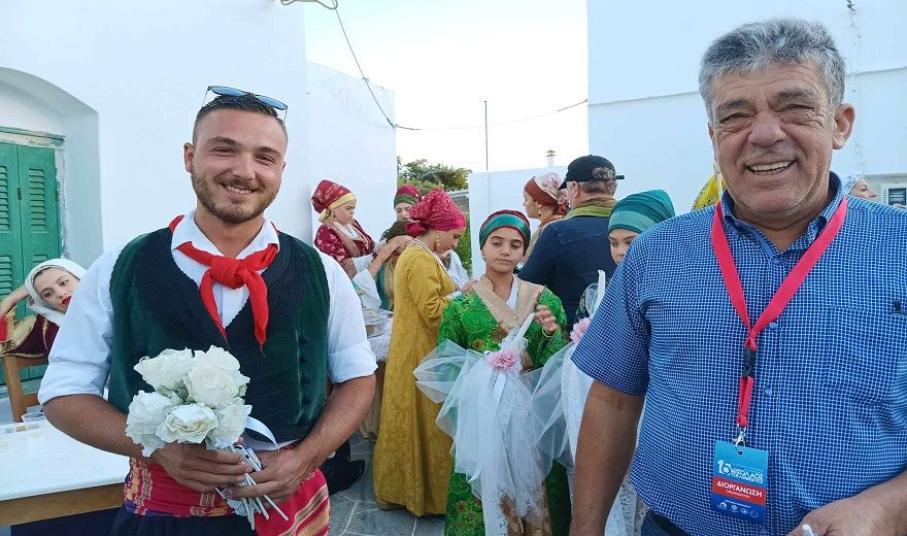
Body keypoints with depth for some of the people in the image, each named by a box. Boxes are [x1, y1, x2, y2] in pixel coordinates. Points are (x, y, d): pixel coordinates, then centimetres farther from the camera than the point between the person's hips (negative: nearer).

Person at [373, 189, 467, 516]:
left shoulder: (416, 254, 15)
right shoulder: (421, 260, -18)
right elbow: (434, 312, -23)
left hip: (413, 352, 10)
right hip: (421, 356, -10)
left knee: (410, 422, 16)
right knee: (425, 425, 1)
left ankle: (397, 487, 27)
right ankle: (426, 493, 14)